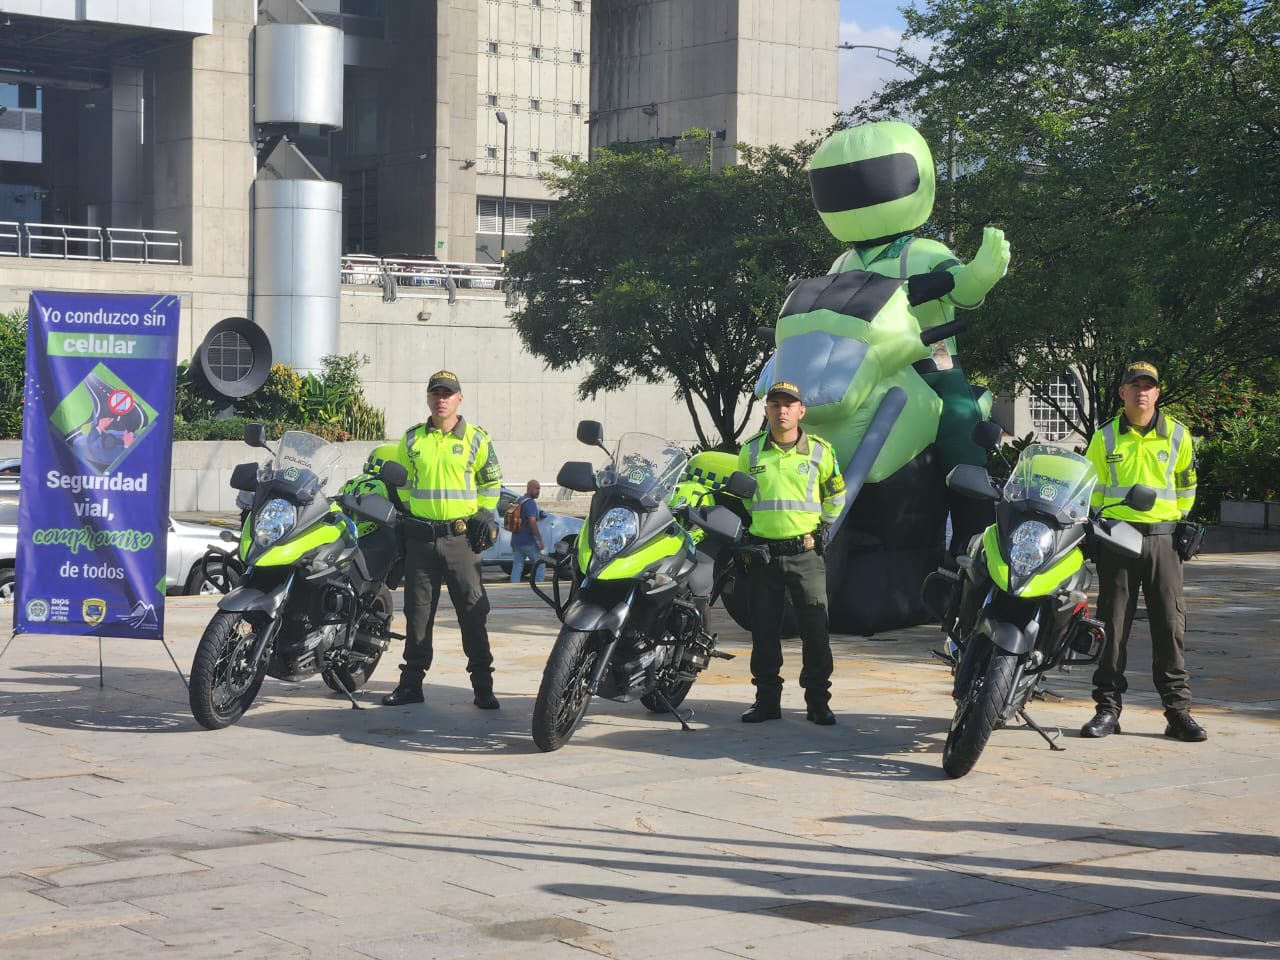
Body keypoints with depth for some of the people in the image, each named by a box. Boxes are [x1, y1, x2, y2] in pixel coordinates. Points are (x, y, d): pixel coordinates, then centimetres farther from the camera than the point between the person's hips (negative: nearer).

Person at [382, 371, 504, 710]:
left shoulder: (476, 438, 3)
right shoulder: (412, 438, 9)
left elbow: (491, 481, 11)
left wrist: (485, 514, 1)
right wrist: (404, 513, 12)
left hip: (460, 536, -2)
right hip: (420, 536, 2)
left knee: (473, 612, -3)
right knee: (417, 612, 7)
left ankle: (483, 685, 1)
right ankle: (411, 682, 14)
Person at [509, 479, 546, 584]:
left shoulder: (518, 501, 15)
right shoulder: (530, 503, -13)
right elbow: (532, 521, -23)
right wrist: (540, 540, -20)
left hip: (515, 540, 8)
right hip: (528, 541, -8)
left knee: (517, 566, 6)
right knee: (539, 564, 5)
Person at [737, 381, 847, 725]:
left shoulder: (819, 450, 2)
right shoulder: (750, 451, 5)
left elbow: (835, 495, 17)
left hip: (805, 552, -1)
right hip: (763, 552, 1)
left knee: (815, 631, -3)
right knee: (764, 632, 5)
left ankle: (818, 701, 4)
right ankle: (767, 700, 13)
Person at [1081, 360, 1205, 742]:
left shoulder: (1178, 435, 6)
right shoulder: (1105, 438, 6)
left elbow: (1186, 485, 16)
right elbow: (1092, 489, 11)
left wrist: (1184, 525, 9)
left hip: (1162, 539, 0)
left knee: (1169, 625, -1)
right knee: (1113, 625, 2)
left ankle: (1178, 709, 5)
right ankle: (1108, 707, 8)